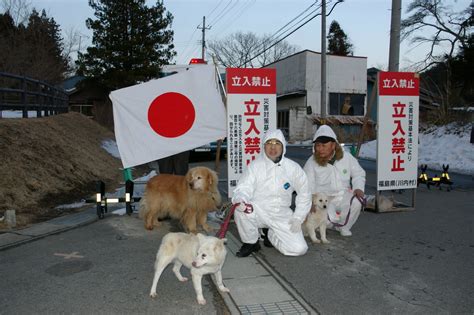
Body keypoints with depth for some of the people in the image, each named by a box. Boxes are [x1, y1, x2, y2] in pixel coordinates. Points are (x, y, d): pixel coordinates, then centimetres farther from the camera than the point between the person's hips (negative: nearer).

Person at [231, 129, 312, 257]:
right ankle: (251, 243, -3)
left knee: (299, 249, -12)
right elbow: (243, 188, -16)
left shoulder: (293, 168, -2)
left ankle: (270, 234, 19)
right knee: (240, 210, -33)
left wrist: (298, 218, 0)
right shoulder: (255, 166, -7)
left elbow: (304, 194, 8)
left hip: (282, 216, 2)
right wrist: (239, 199, -40)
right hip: (258, 211, -1)